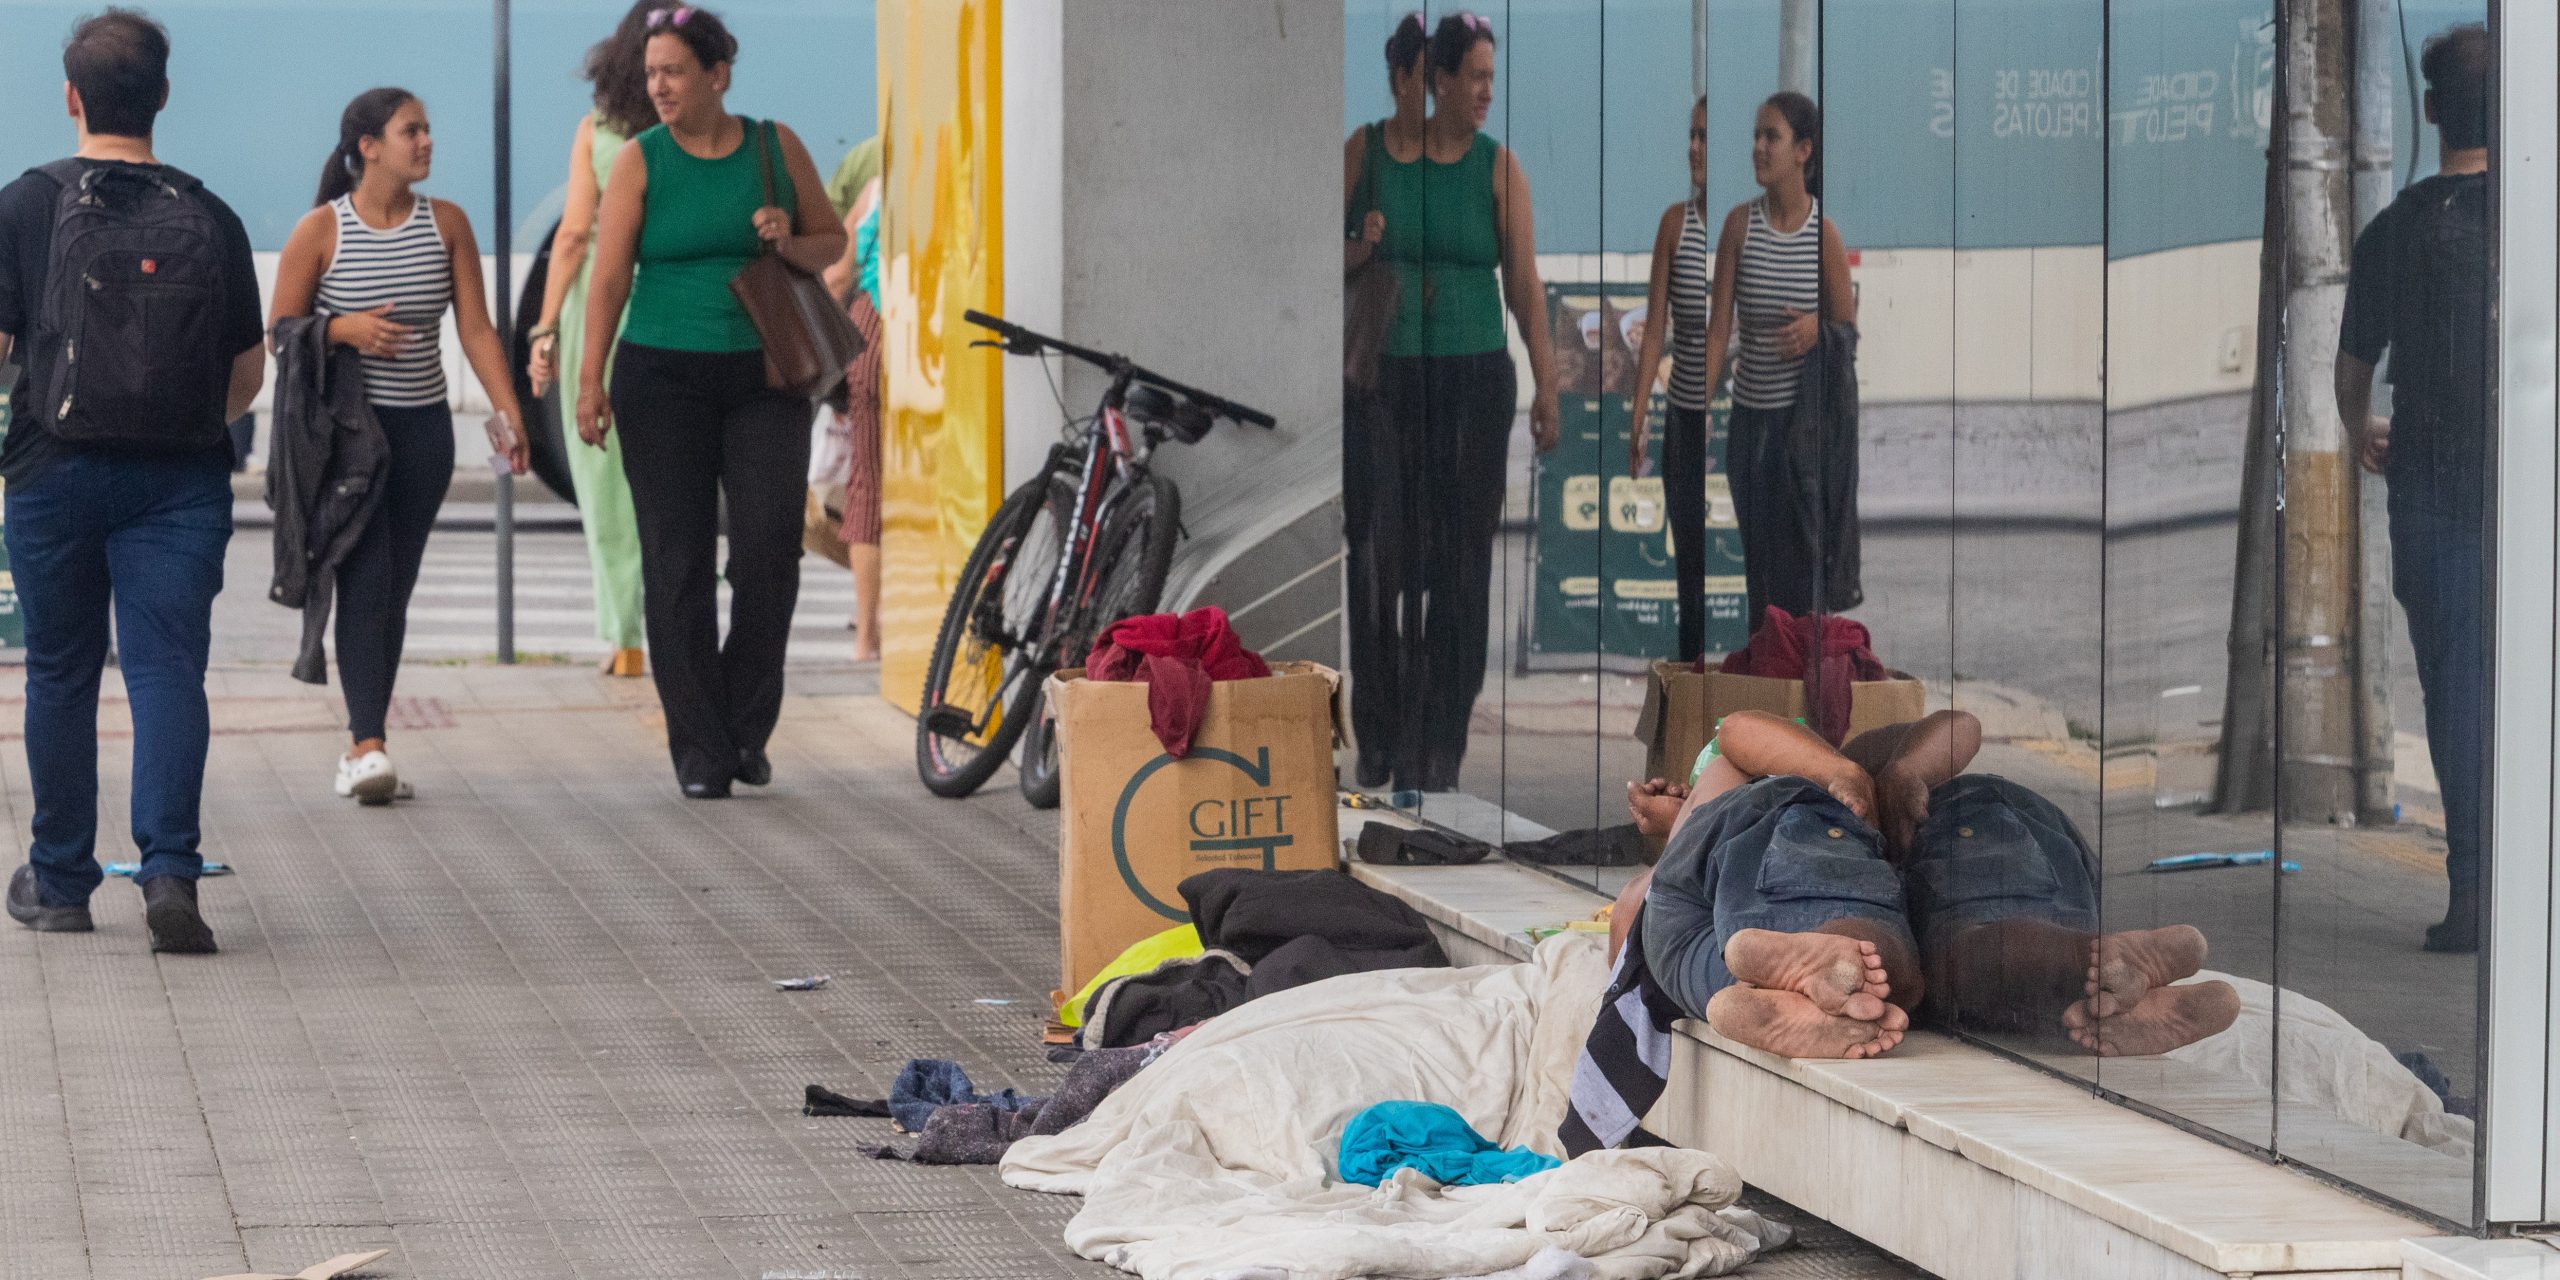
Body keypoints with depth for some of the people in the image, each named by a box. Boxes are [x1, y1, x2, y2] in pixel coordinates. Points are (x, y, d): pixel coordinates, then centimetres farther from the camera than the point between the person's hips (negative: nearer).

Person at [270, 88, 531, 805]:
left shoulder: (445, 223, 5)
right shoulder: (320, 230, -4)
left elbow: (476, 329, 3)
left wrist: (509, 414, -6)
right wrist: (344, 328, -18)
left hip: (423, 429, 4)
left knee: (395, 589, 6)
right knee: (365, 579, -15)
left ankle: (363, 748, 14)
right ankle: (369, 744, -18)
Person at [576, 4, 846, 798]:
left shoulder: (775, 148, 5)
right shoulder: (640, 161, 0)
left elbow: (832, 241, 12)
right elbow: (609, 275, -5)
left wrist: (791, 244, -10)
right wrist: (591, 380, -13)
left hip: (762, 376, 1)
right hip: (664, 378, -1)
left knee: (769, 546, -9)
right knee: (677, 562, -2)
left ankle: (747, 729, 9)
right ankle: (699, 751, 5)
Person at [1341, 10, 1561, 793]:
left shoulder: (1497, 166, 2)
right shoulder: (1367, 150, 1)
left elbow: (1524, 282, 1)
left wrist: (1546, 387, -3)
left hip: (1472, 377, 0)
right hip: (1382, 376, 0)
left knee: (1458, 560, 0)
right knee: (1377, 555, -5)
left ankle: (1437, 747, 8)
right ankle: (1380, 740, 6)